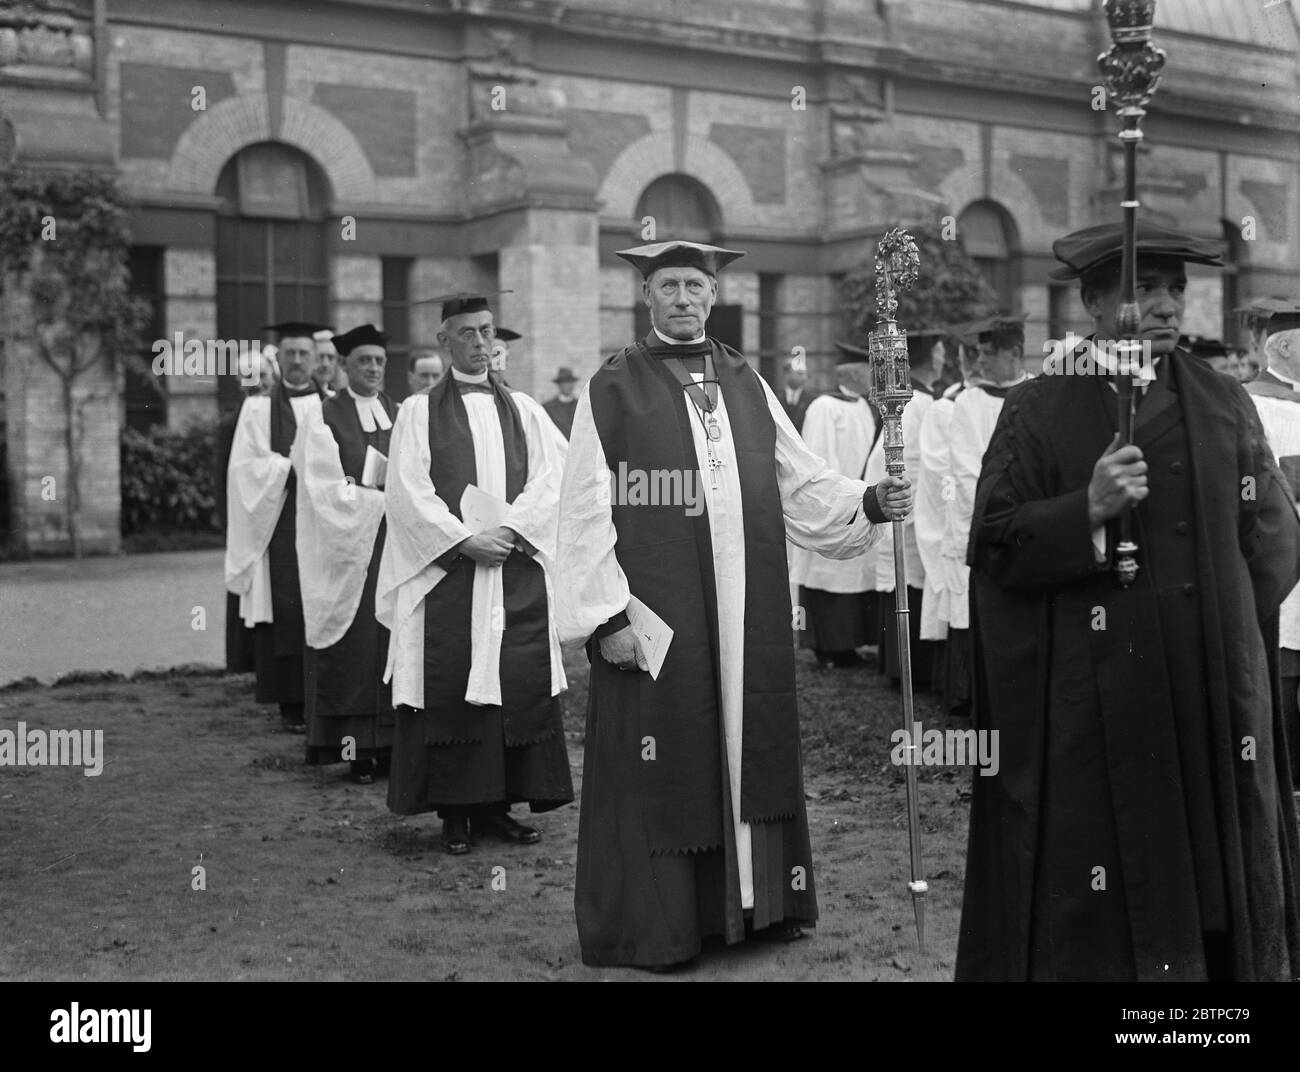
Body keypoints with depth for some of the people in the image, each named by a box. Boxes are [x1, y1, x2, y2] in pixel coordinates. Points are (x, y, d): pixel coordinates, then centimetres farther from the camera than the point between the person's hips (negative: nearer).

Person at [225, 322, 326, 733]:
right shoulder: (259, 408, 8)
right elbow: (247, 467, 0)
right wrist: (292, 465, -12)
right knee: (286, 612, -4)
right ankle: (291, 703, 2)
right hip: (279, 525, -1)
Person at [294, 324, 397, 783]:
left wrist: (362, 490, -8)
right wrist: (385, 499, -13)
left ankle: (389, 741, 6)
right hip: (346, 545, -4)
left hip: (395, 545, 4)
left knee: (395, 640, 1)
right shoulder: (324, 418, -2)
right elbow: (326, 491, -9)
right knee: (353, 648, -4)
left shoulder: (400, 415, 12)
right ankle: (355, 746, -1)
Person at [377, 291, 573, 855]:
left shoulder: (523, 410, 14)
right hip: (445, 569, -2)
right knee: (449, 687, -3)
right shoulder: (419, 411, 6)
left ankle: (496, 806, 9)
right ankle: (455, 811, 5)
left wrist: (509, 530, -12)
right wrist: (464, 541, -14)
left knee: (520, 683, 0)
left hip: (517, 570, 3)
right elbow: (407, 491, -4)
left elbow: (549, 481, 4)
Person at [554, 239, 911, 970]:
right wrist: (606, 617, -12)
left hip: (749, 621, 4)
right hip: (654, 620, -4)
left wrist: (870, 502, -7)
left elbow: (802, 484, 10)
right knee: (662, 767, 2)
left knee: (750, 754, 11)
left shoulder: (748, 384, 11)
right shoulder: (612, 389, -1)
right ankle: (653, 924, 15)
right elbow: (586, 513, -6)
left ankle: (755, 901, 25)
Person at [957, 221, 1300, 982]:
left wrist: (1211, 609, 5)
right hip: (1091, 702, -3)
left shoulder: (1225, 404, 9)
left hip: (1216, 691, 3)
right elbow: (996, 542, -5)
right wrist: (1088, 511, -18)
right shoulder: (1039, 411, -1)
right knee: (1097, 885, 1)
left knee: (1218, 870, 9)